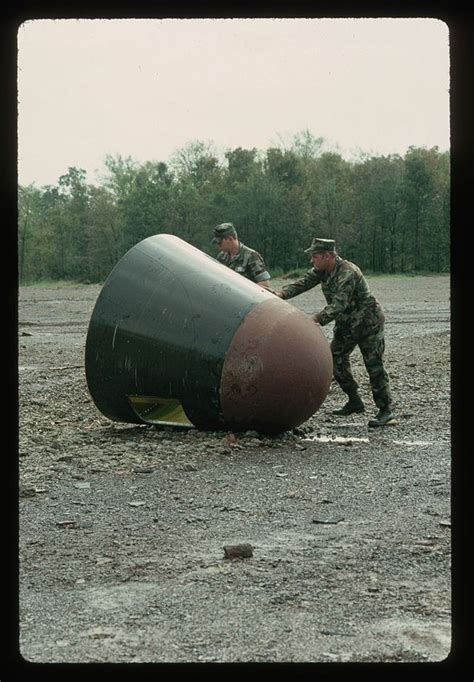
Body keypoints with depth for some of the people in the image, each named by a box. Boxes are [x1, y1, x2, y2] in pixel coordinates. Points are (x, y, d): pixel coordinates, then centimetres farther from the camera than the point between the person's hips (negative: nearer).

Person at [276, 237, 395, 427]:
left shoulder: (347, 273, -30)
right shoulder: (322, 270, -2)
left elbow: (338, 305, -37)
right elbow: (303, 283, -7)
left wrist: (316, 319, -46)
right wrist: (281, 294, -23)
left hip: (368, 323, -9)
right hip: (346, 324, 9)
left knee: (374, 366, -9)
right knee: (336, 361, 8)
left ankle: (386, 411, -3)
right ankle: (354, 402, 20)